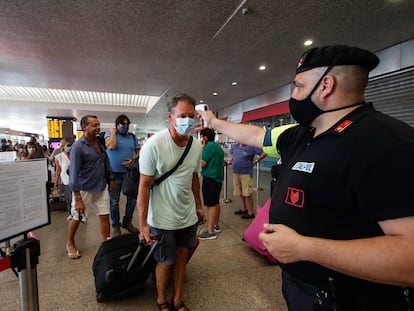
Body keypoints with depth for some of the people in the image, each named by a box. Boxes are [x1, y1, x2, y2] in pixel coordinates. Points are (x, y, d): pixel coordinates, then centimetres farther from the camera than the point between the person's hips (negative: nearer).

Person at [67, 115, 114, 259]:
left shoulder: (100, 143, 3)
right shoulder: (78, 146, -16)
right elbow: (74, 173, -18)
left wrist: (110, 178, 16)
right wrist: (77, 199, -20)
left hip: (101, 188, 5)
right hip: (84, 189, -5)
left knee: (105, 216, 7)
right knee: (76, 218, 13)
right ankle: (70, 244, 37)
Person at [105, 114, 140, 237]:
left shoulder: (132, 136, 9)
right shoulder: (109, 133, -1)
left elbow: (138, 152, 9)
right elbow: (111, 146, -21)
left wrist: (133, 160, -10)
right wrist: (113, 132, -9)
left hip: (130, 173, 4)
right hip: (114, 174, -3)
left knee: (133, 198, 9)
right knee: (114, 202, 6)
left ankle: (127, 222, 29)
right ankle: (115, 225, 24)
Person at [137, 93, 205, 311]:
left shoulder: (197, 145, -3)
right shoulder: (154, 144, -19)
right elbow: (144, 185, -15)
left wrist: (198, 206, 15)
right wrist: (143, 224, -14)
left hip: (188, 216, 5)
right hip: (162, 219, -4)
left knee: (181, 258, 19)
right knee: (165, 262, 14)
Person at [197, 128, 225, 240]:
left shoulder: (209, 146, -14)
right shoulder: (218, 146, 15)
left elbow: (202, 163, -15)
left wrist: (201, 149, -4)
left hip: (210, 178, -10)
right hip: (218, 177, 10)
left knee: (211, 205, -7)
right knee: (216, 203, 17)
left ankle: (210, 232, -2)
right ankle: (216, 226, 28)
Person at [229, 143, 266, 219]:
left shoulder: (251, 146, -10)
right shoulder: (235, 146, 9)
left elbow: (264, 153, -11)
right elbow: (231, 152, 31)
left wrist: (256, 161, -9)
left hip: (246, 173, -6)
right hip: (236, 172, 7)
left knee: (247, 194, -3)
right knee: (240, 193, 15)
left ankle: (250, 213, 8)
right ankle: (243, 209, 31)